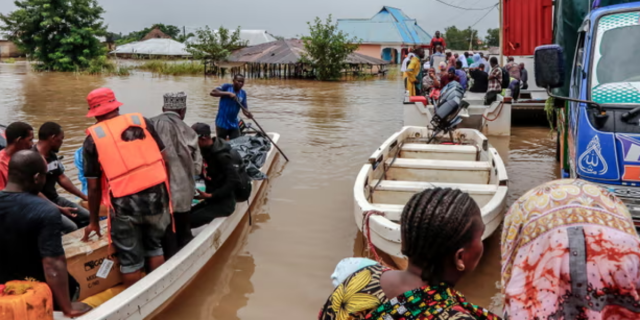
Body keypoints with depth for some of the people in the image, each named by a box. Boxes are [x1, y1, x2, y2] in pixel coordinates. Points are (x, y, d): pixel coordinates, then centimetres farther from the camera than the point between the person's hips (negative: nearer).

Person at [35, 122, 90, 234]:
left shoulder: (52, 155, 6)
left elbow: (62, 178, 15)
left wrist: (84, 197, 14)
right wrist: (59, 209, -27)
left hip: (55, 199, 9)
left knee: (86, 216, 6)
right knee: (71, 227, -24)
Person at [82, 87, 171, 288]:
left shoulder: (93, 138, 0)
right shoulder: (141, 121, 7)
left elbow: (94, 187, 1)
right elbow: (163, 159, 7)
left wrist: (93, 221, 12)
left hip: (124, 204, -3)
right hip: (156, 195, 3)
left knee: (130, 260, 12)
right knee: (154, 246, 24)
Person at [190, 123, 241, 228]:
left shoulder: (220, 155, -19)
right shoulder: (206, 150, 5)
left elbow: (234, 180, -23)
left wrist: (211, 195, -23)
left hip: (224, 202, -8)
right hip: (211, 200, 8)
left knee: (190, 220, -22)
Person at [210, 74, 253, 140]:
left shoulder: (243, 93, 3)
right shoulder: (227, 86, -9)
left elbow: (244, 108, 0)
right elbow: (212, 92, -22)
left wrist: (248, 114, -24)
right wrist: (228, 93, -28)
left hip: (234, 124, 4)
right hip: (222, 123, -4)